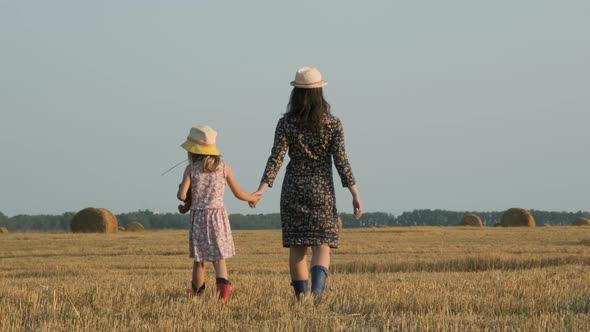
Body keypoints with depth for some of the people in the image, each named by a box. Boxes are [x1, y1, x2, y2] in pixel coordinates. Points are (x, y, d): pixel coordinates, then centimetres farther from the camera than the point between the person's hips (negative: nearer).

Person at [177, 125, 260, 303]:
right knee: (219, 257, 1)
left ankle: (197, 290, 26)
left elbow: (182, 196, -13)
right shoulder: (224, 167, 2)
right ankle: (223, 283, -24)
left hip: (198, 216, -1)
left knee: (199, 258, 12)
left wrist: (181, 188, 11)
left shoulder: (191, 168, -5)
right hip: (218, 215, 1)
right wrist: (253, 198, 27)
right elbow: (238, 193, 8)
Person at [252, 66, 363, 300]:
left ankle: (301, 297, 8)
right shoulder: (332, 124, -3)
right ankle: (317, 290, -26)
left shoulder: (286, 123, -3)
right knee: (322, 245, -2)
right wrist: (355, 195, -4)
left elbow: (276, 157, -12)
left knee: (297, 246, 8)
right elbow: (340, 160, -7)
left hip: (294, 189, 1)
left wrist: (262, 188, -15)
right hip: (322, 190, -1)